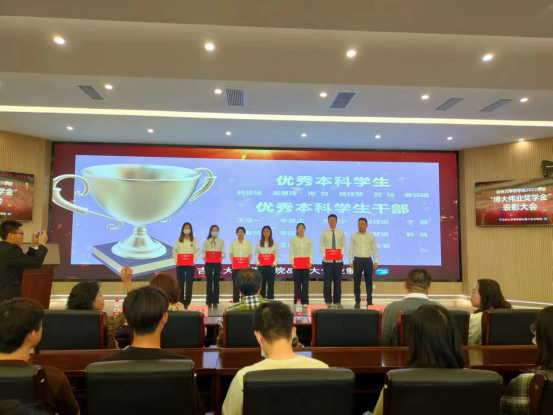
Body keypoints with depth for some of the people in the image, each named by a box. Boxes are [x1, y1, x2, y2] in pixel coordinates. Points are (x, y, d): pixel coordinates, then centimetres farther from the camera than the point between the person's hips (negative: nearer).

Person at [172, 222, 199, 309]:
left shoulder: (194, 240, 5)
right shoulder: (178, 240, 7)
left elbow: (197, 251, 1)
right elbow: (174, 251, 6)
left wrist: (194, 261, -11)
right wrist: (176, 261, -7)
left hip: (190, 264, -1)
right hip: (180, 264, 1)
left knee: (189, 283, -2)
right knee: (180, 283, 2)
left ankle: (187, 302, 2)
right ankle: (181, 301, 9)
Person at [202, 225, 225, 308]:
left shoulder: (221, 241, 8)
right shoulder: (206, 241, 8)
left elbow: (223, 252, 3)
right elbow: (203, 251, 3)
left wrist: (221, 256, -19)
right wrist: (204, 257, -17)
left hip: (217, 263, 0)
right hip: (208, 263, 0)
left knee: (216, 281, 2)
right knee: (209, 281, 1)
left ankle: (215, 301, 8)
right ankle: (209, 301, 9)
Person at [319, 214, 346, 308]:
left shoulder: (341, 233, 6)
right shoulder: (324, 232, 2)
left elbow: (343, 245, 4)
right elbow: (321, 245, 0)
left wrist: (342, 253, -14)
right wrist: (324, 254, -16)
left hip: (338, 260, 1)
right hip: (327, 260, -1)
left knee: (338, 281, 7)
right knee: (327, 281, 2)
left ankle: (337, 301, 17)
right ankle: (328, 301, 12)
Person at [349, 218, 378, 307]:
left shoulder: (371, 236, 5)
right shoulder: (354, 236, 3)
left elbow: (374, 249, 5)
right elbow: (351, 249, 2)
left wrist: (376, 261, -2)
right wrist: (351, 261, -4)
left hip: (368, 260, 1)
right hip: (357, 260, 0)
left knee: (369, 281, 7)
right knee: (357, 282, 2)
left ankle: (369, 301, 18)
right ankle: (357, 301, 11)